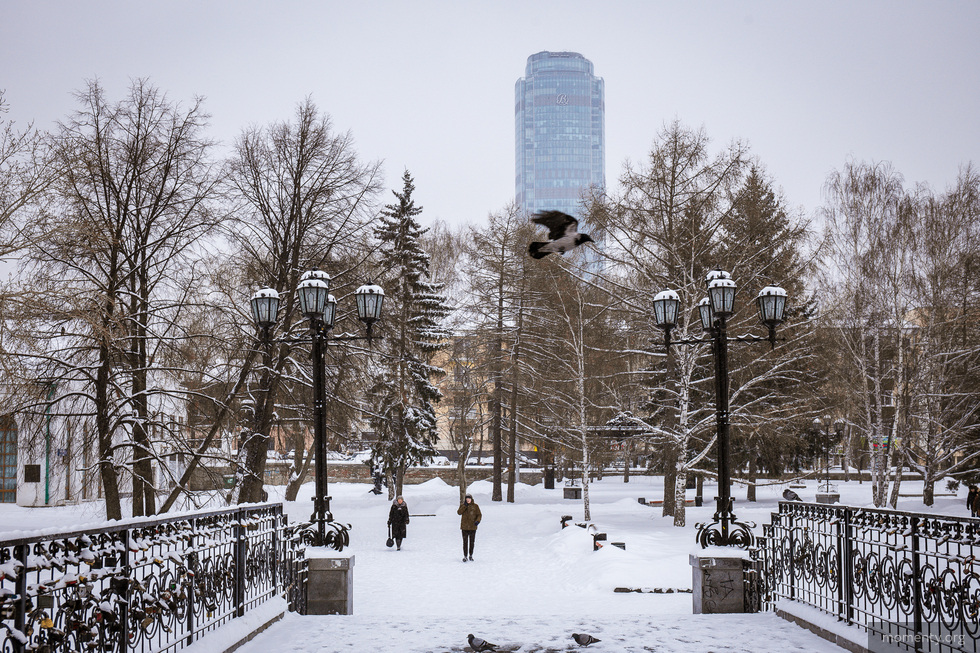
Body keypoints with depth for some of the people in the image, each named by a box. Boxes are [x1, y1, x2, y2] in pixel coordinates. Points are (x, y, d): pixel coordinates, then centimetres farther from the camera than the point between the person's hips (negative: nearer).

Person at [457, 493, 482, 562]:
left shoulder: (475, 506, 2)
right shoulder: (463, 506, 3)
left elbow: (479, 515, 3)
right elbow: (459, 512, -13)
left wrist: (478, 521, -16)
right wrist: (465, 505, -18)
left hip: (473, 527, 1)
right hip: (465, 527, -1)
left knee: (472, 542, 9)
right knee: (465, 542, -2)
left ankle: (470, 555, 22)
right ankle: (465, 556, 3)